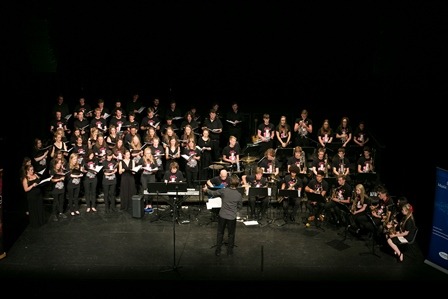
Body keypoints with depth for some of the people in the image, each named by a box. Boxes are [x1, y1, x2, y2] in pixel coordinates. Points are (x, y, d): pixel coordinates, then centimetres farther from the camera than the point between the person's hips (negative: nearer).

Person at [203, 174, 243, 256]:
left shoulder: (223, 191, -13)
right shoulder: (239, 195, -11)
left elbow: (213, 193, 1)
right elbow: (240, 207, 3)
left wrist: (206, 190, 19)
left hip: (222, 216, 1)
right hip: (232, 217, -1)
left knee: (220, 233, 16)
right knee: (231, 234, 16)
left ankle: (218, 251, 22)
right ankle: (230, 251, 23)